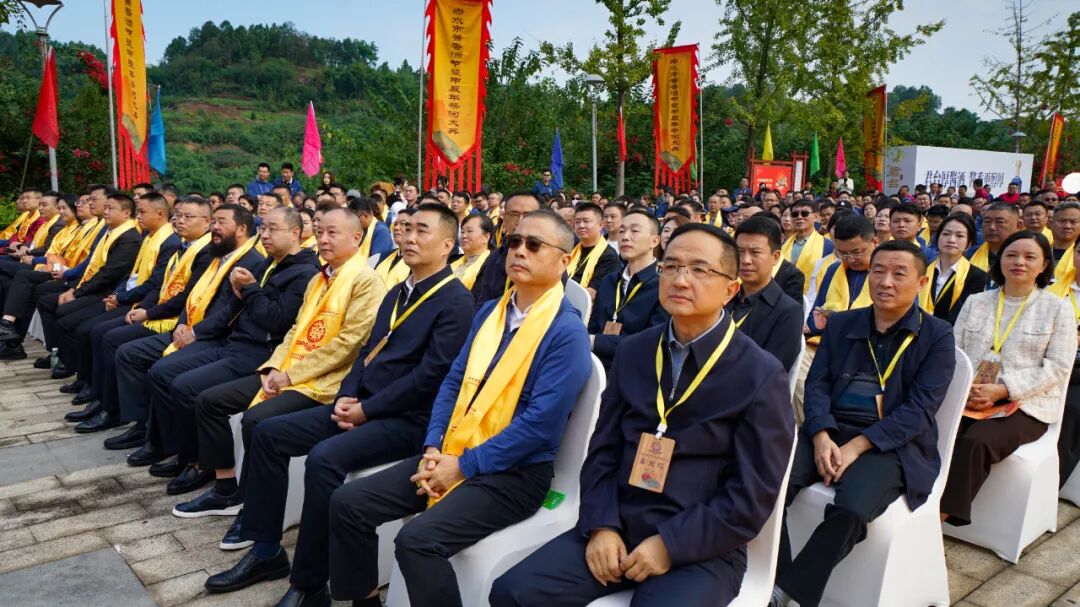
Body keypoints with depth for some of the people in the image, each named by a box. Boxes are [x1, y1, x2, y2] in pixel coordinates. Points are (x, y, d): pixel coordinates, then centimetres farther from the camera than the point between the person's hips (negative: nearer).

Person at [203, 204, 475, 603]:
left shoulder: (457, 302, -12)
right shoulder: (397, 292, 18)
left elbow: (431, 375, -20)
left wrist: (366, 410, -16)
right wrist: (347, 396, 0)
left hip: (407, 418, -9)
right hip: (363, 405, 9)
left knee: (325, 458, -31)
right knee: (268, 433, 1)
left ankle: (309, 584, -15)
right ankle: (264, 547, 11)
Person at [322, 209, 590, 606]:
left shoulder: (567, 331, -14)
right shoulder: (490, 312, 10)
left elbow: (541, 423, -20)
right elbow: (454, 381, 11)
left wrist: (464, 466, -17)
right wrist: (433, 447, -4)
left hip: (514, 472, -7)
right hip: (452, 454, 8)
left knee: (417, 539, -28)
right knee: (347, 503, -1)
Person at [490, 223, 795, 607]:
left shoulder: (760, 375, -7)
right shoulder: (632, 352, 6)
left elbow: (754, 495, -9)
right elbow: (603, 450, 8)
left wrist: (670, 545, -14)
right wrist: (601, 525, -7)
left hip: (701, 549, -4)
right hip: (617, 527, 4)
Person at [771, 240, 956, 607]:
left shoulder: (937, 336, 2)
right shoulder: (840, 324, 14)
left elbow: (919, 409, -7)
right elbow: (817, 383, 6)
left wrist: (857, 446, -18)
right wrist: (821, 437, -14)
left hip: (892, 445, -3)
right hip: (829, 431, 3)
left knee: (851, 508, -33)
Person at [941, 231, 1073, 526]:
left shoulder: (1058, 308, 5)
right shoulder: (975, 302, 15)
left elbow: (1057, 367, -3)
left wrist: (1002, 390, -15)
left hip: (1025, 405, -2)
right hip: (969, 399, 3)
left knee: (976, 440, -32)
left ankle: (942, 515, -24)